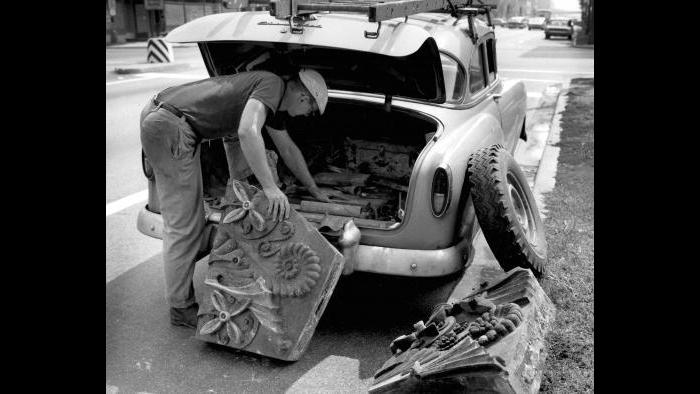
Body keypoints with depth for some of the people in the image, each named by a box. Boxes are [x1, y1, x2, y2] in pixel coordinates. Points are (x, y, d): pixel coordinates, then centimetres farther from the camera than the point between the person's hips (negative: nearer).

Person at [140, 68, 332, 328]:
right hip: (169, 124, -11)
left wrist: (315, 192, 36)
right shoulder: (272, 84, -12)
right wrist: (269, 187, -30)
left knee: (187, 220, 18)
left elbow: (288, 149, 29)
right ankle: (181, 308, 11)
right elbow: (247, 131, -30)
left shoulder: (274, 104, 18)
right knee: (183, 226, -2)